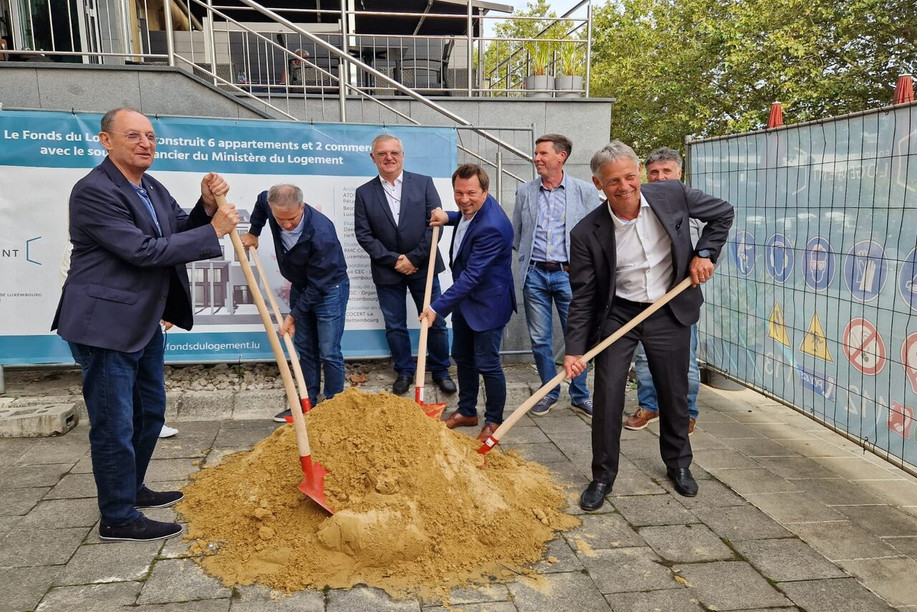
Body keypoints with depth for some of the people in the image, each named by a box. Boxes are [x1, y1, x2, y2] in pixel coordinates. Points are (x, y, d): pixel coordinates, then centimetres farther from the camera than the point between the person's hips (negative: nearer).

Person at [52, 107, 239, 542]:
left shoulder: (153, 188, 10)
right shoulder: (94, 191, -18)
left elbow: (181, 232, 10)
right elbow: (143, 250, -24)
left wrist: (207, 206, -9)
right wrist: (214, 231, -21)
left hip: (145, 322, 10)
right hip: (105, 324, -9)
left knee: (150, 412, 20)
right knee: (114, 424, 0)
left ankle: (132, 489, 39)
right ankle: (118, 518, 15)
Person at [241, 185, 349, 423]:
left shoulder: (321, 233, -36)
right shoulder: (270, 203, -17)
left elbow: (317, 284, -27)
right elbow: (261, 200, 12)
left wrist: (294, 316, -19)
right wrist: (253, 232, 12)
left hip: (329, 289, -7)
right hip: (300, 286, 7)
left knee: (328, 352, -4)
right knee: (305, 348, 13)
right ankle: (308, 403, 23)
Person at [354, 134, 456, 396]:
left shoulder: (424, 183, -1)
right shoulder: (364, 193, 1)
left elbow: (434, 224, -6)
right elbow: (363, 234, -4)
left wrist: (414, 258, -12)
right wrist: (393, 260, -12)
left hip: (422, 267, -1)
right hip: (387, 272, 1)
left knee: (435, 321, 7)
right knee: (394, 326, 10)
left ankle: (440, 370, 25)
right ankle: (404, 372, 27)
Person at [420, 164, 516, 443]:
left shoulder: (492, 227, -31)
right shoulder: (473, 208, -2)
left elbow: (471, 276, -31)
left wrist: (438, 307, -29)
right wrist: (449, 217, 4)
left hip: (488, 304, -9)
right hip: (464, 298, 10)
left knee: (487, 364, 2)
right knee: (463, 357, 18)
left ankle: (494, 421, 22)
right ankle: (467, 411, 36)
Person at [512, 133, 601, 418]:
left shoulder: (585, 191, 0)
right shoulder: (524, 191, 7)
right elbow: (516, 233, 14)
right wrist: (525, 260, 6)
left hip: (569, 274, -2)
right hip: (535, 274, 2)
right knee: (540, 340, 8)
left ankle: (579, 396, 20)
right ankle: (549, 392, 25)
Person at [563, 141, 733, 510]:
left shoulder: (672, 195, -13)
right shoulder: (587, 233, -17)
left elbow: (723, 213, 5)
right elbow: (582, 298, -12)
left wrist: (704, 253, -8)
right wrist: (574, 349, -18)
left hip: (670, 313, 2)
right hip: (617, 315, -1)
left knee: (674, 394, 14)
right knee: (607, 396, -4)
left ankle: (678, 465, 38)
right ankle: (602, 476, 16)